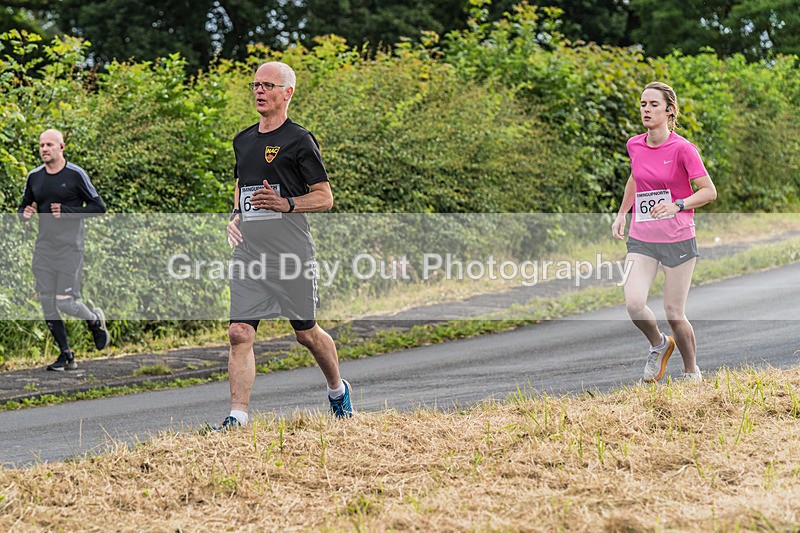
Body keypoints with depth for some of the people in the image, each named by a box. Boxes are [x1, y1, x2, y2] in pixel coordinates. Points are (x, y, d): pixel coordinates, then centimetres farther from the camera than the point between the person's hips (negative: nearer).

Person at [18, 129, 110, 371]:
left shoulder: (76, 175, -5)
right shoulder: (34, 177, 9)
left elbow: (99, 207, -5)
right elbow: (23, 208, 20)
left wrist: (66, 212, -15)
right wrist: (25, 214, -5)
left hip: (70, 248, -5)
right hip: (43, 248, 5)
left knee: (65, 303, -10)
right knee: (47, 303, 1)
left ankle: (95, 320, 23)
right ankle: (66, 355, 13)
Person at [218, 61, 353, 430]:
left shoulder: (299, 140, -4)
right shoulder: (243, 141, 15)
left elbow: (324, 198, -3)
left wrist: (285, 204, -19)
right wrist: (235, 217, 11)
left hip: (291, 253, -5)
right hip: (248, 254, 5)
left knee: (306, 333, 8)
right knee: (239, 334, -8)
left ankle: (338, 390, 35)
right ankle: (237, 416, -10)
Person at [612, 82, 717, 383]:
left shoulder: (683, 149, -11)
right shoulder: (634, 146, 4)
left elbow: (709, 191, -11)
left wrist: (677, 205, -25)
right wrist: (622, 214, 18)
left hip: (678, 240, -4)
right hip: (641, 239, 4)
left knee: (674, 313, -2)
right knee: (634, 303, -16)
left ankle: (692, 372, 20)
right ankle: (659, 345, 15)